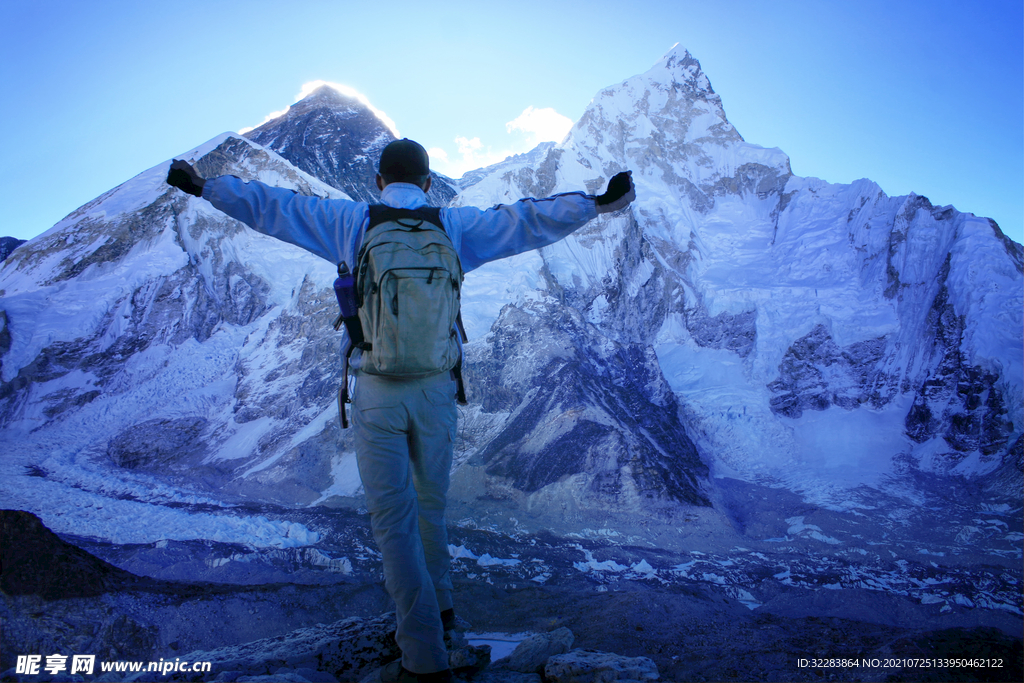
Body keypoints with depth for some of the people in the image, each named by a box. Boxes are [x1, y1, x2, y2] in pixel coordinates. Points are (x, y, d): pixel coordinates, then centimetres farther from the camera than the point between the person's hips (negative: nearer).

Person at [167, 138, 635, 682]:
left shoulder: (351, 222, 3)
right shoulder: (453, 226, 4)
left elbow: (269, 206, 10)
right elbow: (527, 221, 0)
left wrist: (202, 187, 22)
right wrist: (599, 203, 6)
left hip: (376, 390, -2)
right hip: (436, 389, 2)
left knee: (393, 517, 3)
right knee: (429, 500, 22)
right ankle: (436, 602, 42)